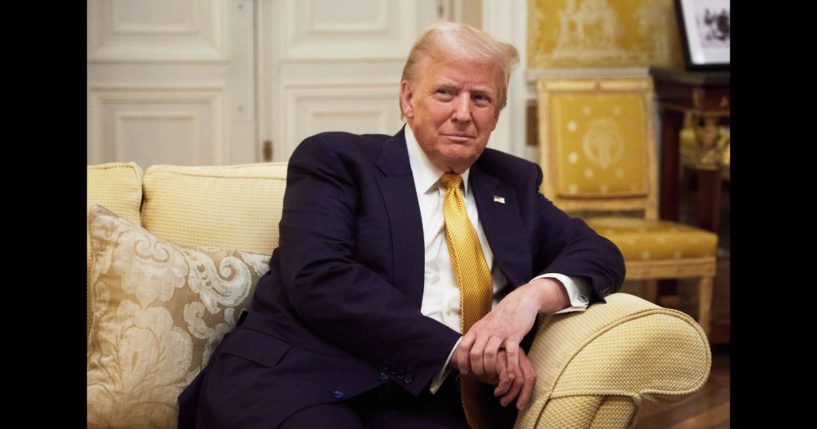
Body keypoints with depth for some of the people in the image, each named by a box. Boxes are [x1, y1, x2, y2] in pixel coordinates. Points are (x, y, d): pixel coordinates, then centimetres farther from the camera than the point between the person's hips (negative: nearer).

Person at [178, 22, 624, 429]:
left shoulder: (513, 183, 23)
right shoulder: (334, 159, 6)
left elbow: (598, 253, 19)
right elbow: (319, 279, -8)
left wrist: (535, 293, -5)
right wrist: (454, 348, -15)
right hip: (295, 379, -4)